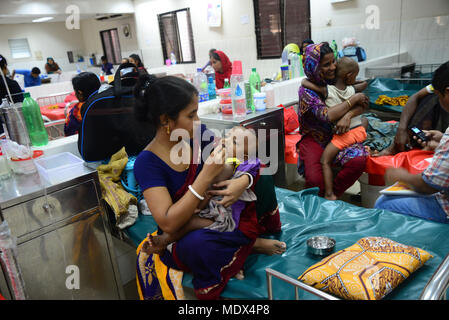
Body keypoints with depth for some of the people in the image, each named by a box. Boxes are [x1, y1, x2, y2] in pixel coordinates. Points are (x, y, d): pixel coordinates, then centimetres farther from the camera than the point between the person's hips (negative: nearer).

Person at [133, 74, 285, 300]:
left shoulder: (199, 135, -8)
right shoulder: (147, 163, -21)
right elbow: (168, 223, -28)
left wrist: (244, 181, -28)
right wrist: (206, 176, -33)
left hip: (219, 213, 5)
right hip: (182, 238, -5)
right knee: (199, 243, -39)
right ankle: (250, 241, -12)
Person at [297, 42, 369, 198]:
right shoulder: (306, 90, -11)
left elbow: (362, 103, 0)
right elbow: (327, 115, -24)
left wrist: (348, 115, -22)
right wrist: (354, 99, -14)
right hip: (314, 139, -4)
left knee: (358, 160, -28)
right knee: (315, 180, -29)